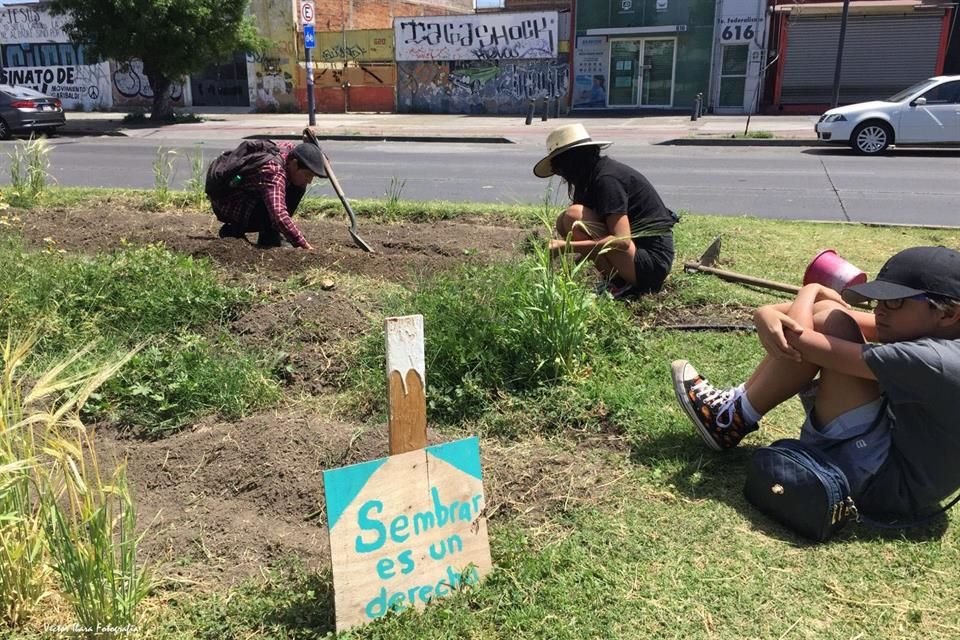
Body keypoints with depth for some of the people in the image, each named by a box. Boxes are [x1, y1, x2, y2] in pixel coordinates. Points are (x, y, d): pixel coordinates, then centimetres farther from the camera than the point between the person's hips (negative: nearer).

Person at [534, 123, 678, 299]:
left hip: (651, 261, -10)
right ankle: (619, 281, 5)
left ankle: (618, 285, -11)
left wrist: (567, 247, -26)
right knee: (563, 222, 9)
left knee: (574, 216, -20)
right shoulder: (599, 172, 12)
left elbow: (622, 240, -26)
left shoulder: (606, 178, -17)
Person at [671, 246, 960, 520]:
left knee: (829, 321, -19)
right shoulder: (925, 330, 1)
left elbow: (801, 340, -26)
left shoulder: (930, 361, -29)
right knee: (824, 317, 0)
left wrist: (811, 291, -5)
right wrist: (768, 314, -24)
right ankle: (738, 400, 7)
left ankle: (733, 419, -4)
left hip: (884, 484, -9)